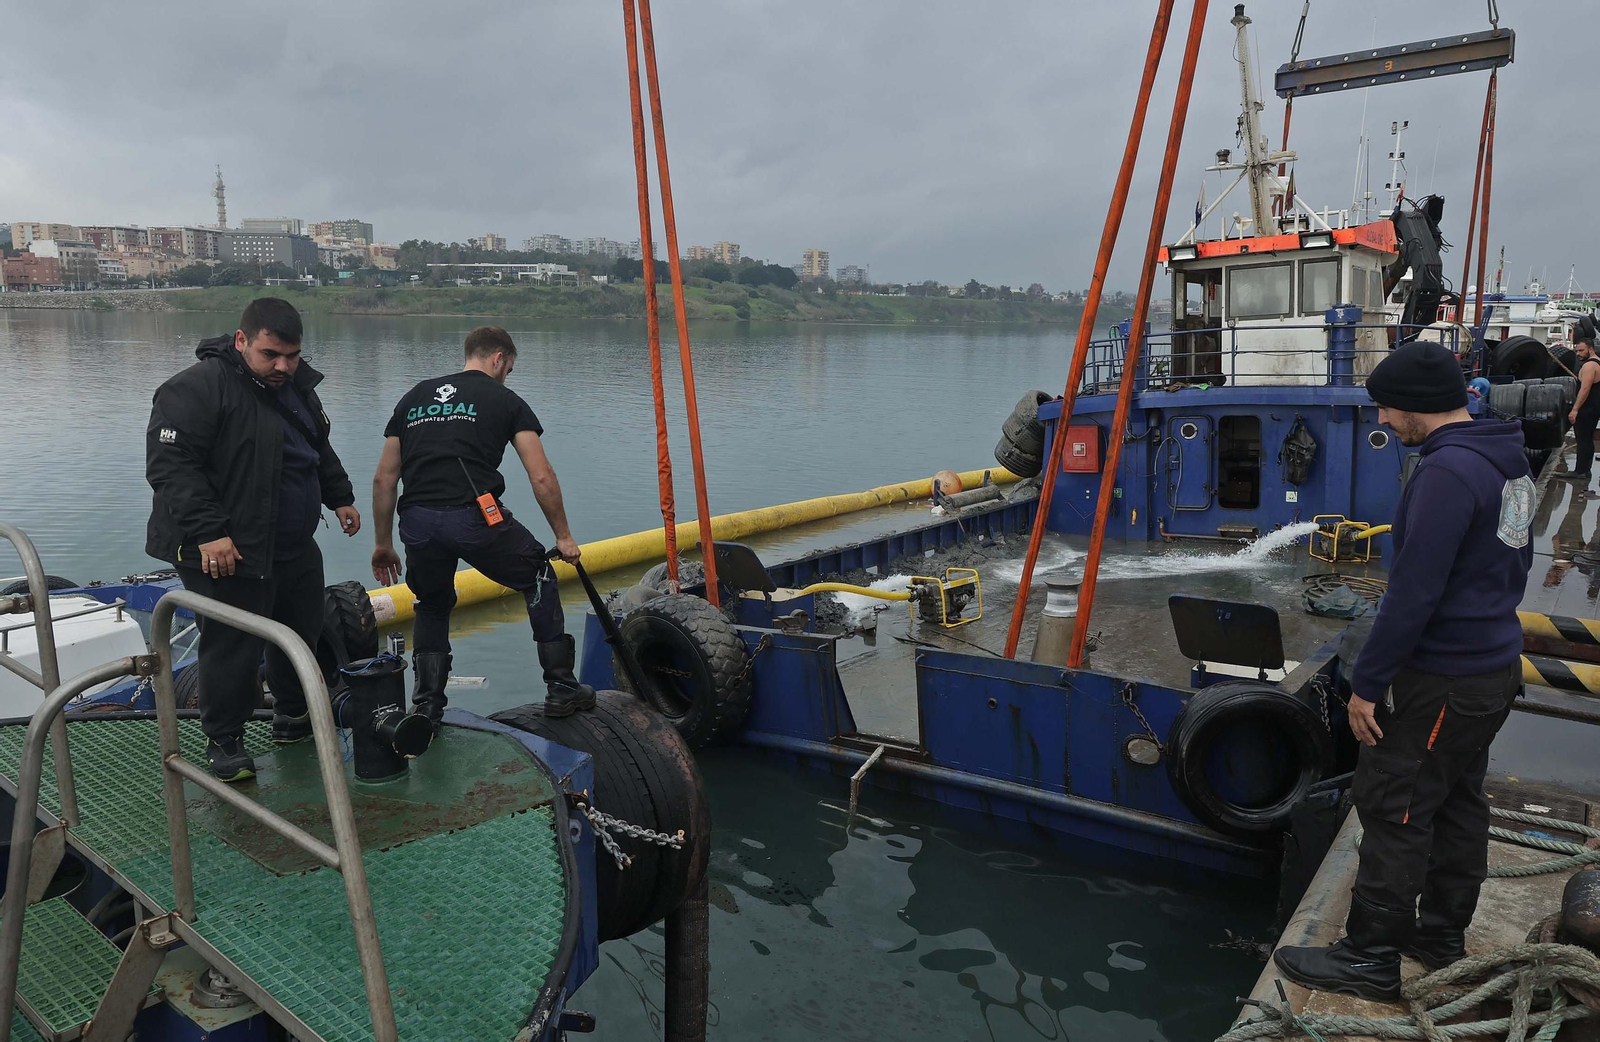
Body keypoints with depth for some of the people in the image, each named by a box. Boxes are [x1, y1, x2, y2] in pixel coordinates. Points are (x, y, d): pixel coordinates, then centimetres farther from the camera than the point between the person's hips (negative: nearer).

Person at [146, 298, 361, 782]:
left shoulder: (298, 387, 10)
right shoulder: (197, 389, -17)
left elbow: (320, 451, 26)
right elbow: (170, 465, -21)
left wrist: (340, 497, 21)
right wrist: (206, 532, -27)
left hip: (295, 550, 8)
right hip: (227, 555, -8)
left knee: (305, 633, 19)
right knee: (232, 650, -1)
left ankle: (294, 716, 39)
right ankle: (224, 742, 17)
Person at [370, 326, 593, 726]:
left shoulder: (414, 397, 25)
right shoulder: (505, 400, 13)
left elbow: (383, 478, 21)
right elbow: (542, 477, 5)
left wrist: (384, 544, 28)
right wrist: (563, 536, 15)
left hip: (415, 523, 4)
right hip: (474, 516, -4)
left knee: (432, 607, 28)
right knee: (539, 578, 19)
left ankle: (426, 708, 24)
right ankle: (561, 688, 20)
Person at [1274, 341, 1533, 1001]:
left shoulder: (1448, 471, -24)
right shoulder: (1508, 460, 8)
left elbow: (1414, 593, -26)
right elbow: (1516, 562, 18)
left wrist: (1367, 683, -20)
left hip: (1442, 683, -10)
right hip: (1496, 668, 10)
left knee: (1393, 810, -1)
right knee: (1458, 802, 19)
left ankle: (1371, 959, 9)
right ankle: (1442, 935, 33)